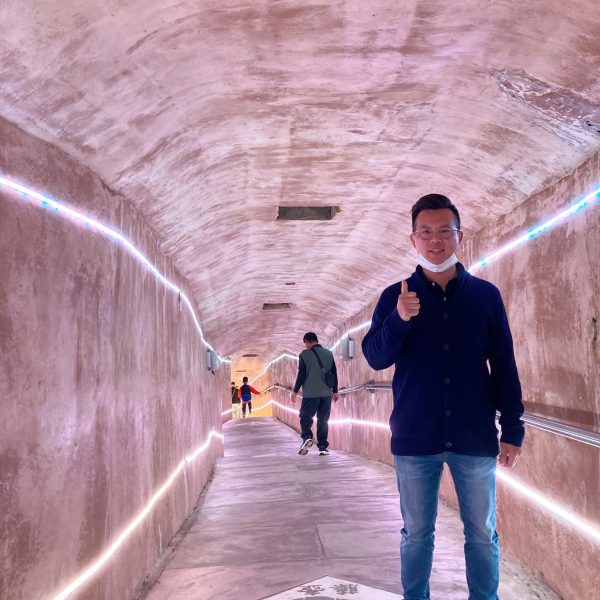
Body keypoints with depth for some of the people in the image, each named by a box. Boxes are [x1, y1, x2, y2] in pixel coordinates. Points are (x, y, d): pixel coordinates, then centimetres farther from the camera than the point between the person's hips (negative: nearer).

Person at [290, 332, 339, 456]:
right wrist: (335, 391, 17)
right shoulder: (329, 353, 7)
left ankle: (307, 438, -16)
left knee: (305, 417, 7)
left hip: (310, 393, -4)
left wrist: (295, 391, 2)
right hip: (326, 393, 4)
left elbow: (301, 374, -7)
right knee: (323, 420, 9)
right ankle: (323, 447, 6)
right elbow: (334, 374, 9)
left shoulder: (305, 354, -5)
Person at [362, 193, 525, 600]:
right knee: (417, 535, 12)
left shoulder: (486, 295, 2)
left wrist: (513, 428, 2)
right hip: (415, 439, 0)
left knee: (483, 535, 12)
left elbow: (504, 368, 4)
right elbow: (375, 358, -5)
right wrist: (399, 319, -22)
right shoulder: (396, 296, 1)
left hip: (475, 437, 1)